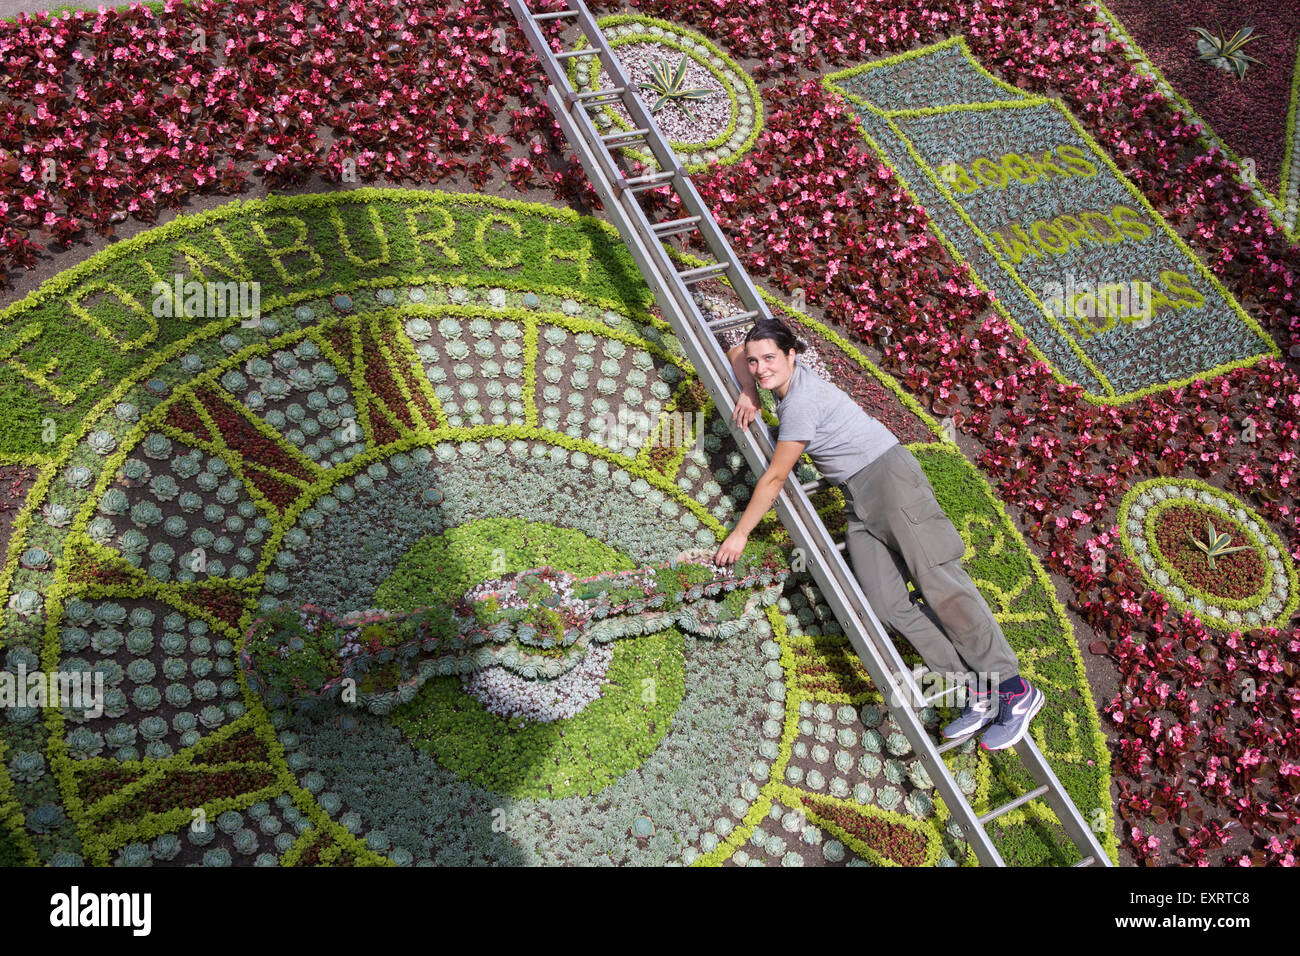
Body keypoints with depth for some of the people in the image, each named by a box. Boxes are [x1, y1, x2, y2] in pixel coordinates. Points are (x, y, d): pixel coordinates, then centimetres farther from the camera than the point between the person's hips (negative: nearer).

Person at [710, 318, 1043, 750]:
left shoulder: (801, 403, -16)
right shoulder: (785, 375, 10)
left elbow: (774, 478, -13)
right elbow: (735, 352, 28)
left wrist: (740, 533, -5)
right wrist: (749, 393, 11)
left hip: (890, 475, -8)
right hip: (858, 499, 8)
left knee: (939, 582, -14)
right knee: (886, 603, -8)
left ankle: (1014, 689, -7)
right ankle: (977, 693, -8)